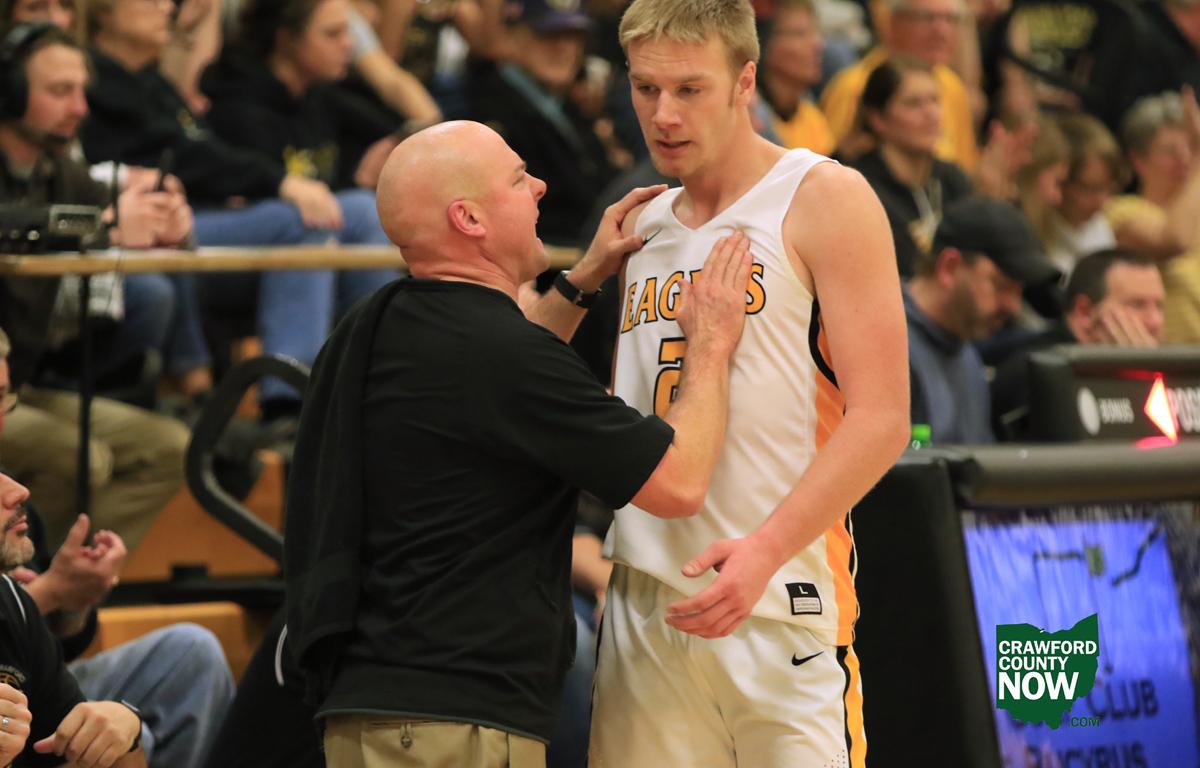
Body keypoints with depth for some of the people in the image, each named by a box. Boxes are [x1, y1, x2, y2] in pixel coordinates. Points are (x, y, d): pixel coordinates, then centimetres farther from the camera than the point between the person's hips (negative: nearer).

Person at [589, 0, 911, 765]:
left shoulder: (824, 200, -2)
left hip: (784, 599, -5)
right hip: (646, 606, 6)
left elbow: (881, 420, -11)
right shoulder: (643, 226, 17)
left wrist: (767, 548, -22)